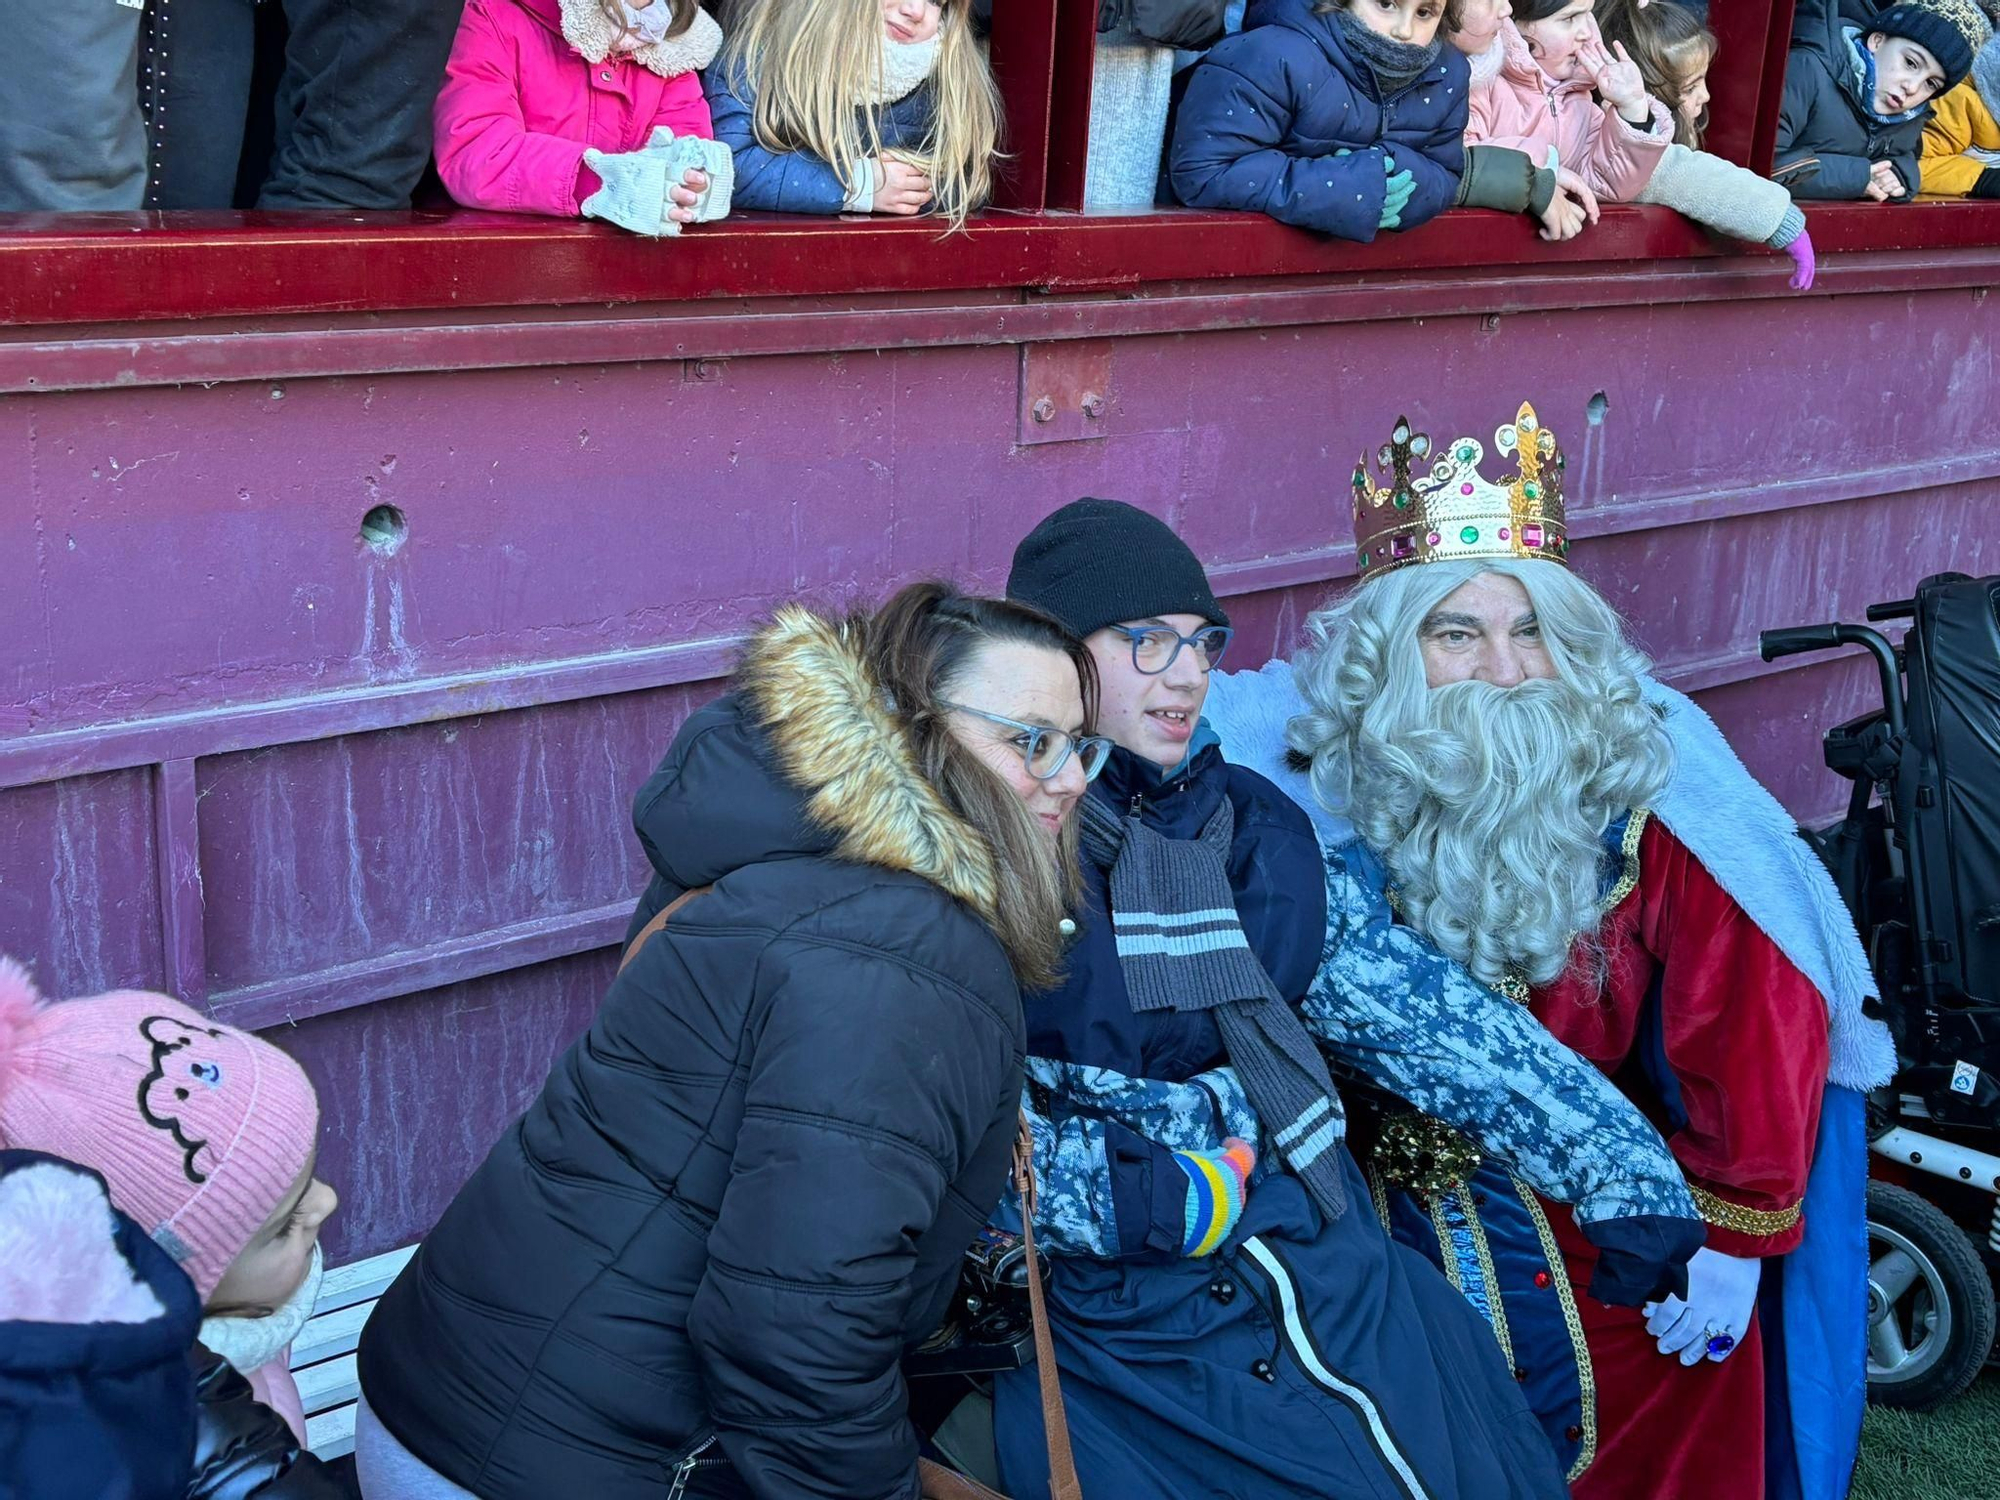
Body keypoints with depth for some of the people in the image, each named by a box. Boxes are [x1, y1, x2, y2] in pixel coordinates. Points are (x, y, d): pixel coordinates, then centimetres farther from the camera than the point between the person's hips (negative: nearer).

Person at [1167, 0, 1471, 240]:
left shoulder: (1446, 76, -4)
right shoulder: (1275, 58, -25)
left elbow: (1447, 177, 3)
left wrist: (1413, 184, -23)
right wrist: (1334, 192, -33)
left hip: (1364, 252, 5)